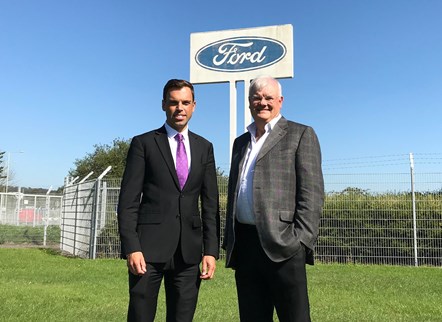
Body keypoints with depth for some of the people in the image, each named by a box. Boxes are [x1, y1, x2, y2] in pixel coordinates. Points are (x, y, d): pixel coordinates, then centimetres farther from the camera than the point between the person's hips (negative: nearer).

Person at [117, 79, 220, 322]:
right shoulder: (143, 143, 2)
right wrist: (131, 247, -11)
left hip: (189, 250, 3)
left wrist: (211, 250, 2)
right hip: (149, 247, -2)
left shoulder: (204, 147, 12)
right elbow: (128, 201, -2)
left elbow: (210, 203, 9)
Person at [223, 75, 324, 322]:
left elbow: (312, 192, -5)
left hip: (282, 245, -5)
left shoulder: (300, 135, 3)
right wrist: (230, 240, 14)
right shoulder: (241, 142, 21)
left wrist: (301, 241, -14)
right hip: (244, 246, 6)